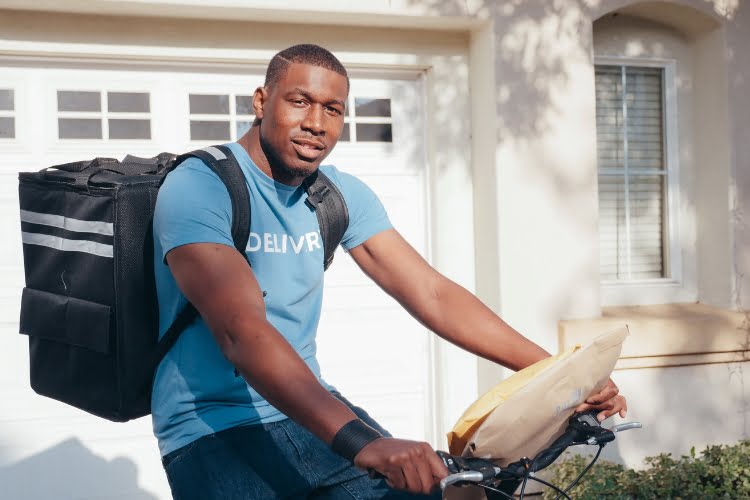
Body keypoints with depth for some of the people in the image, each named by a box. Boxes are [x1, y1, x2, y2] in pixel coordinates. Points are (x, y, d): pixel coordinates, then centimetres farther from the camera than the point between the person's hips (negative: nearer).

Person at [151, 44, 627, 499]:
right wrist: (359, 442, -39)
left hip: (310, 412, 5)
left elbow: (431, 293, -2)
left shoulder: (343, 194, 3)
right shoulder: (198, 188, -15)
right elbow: (241, 331, -28)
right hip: (214, 432, -5)